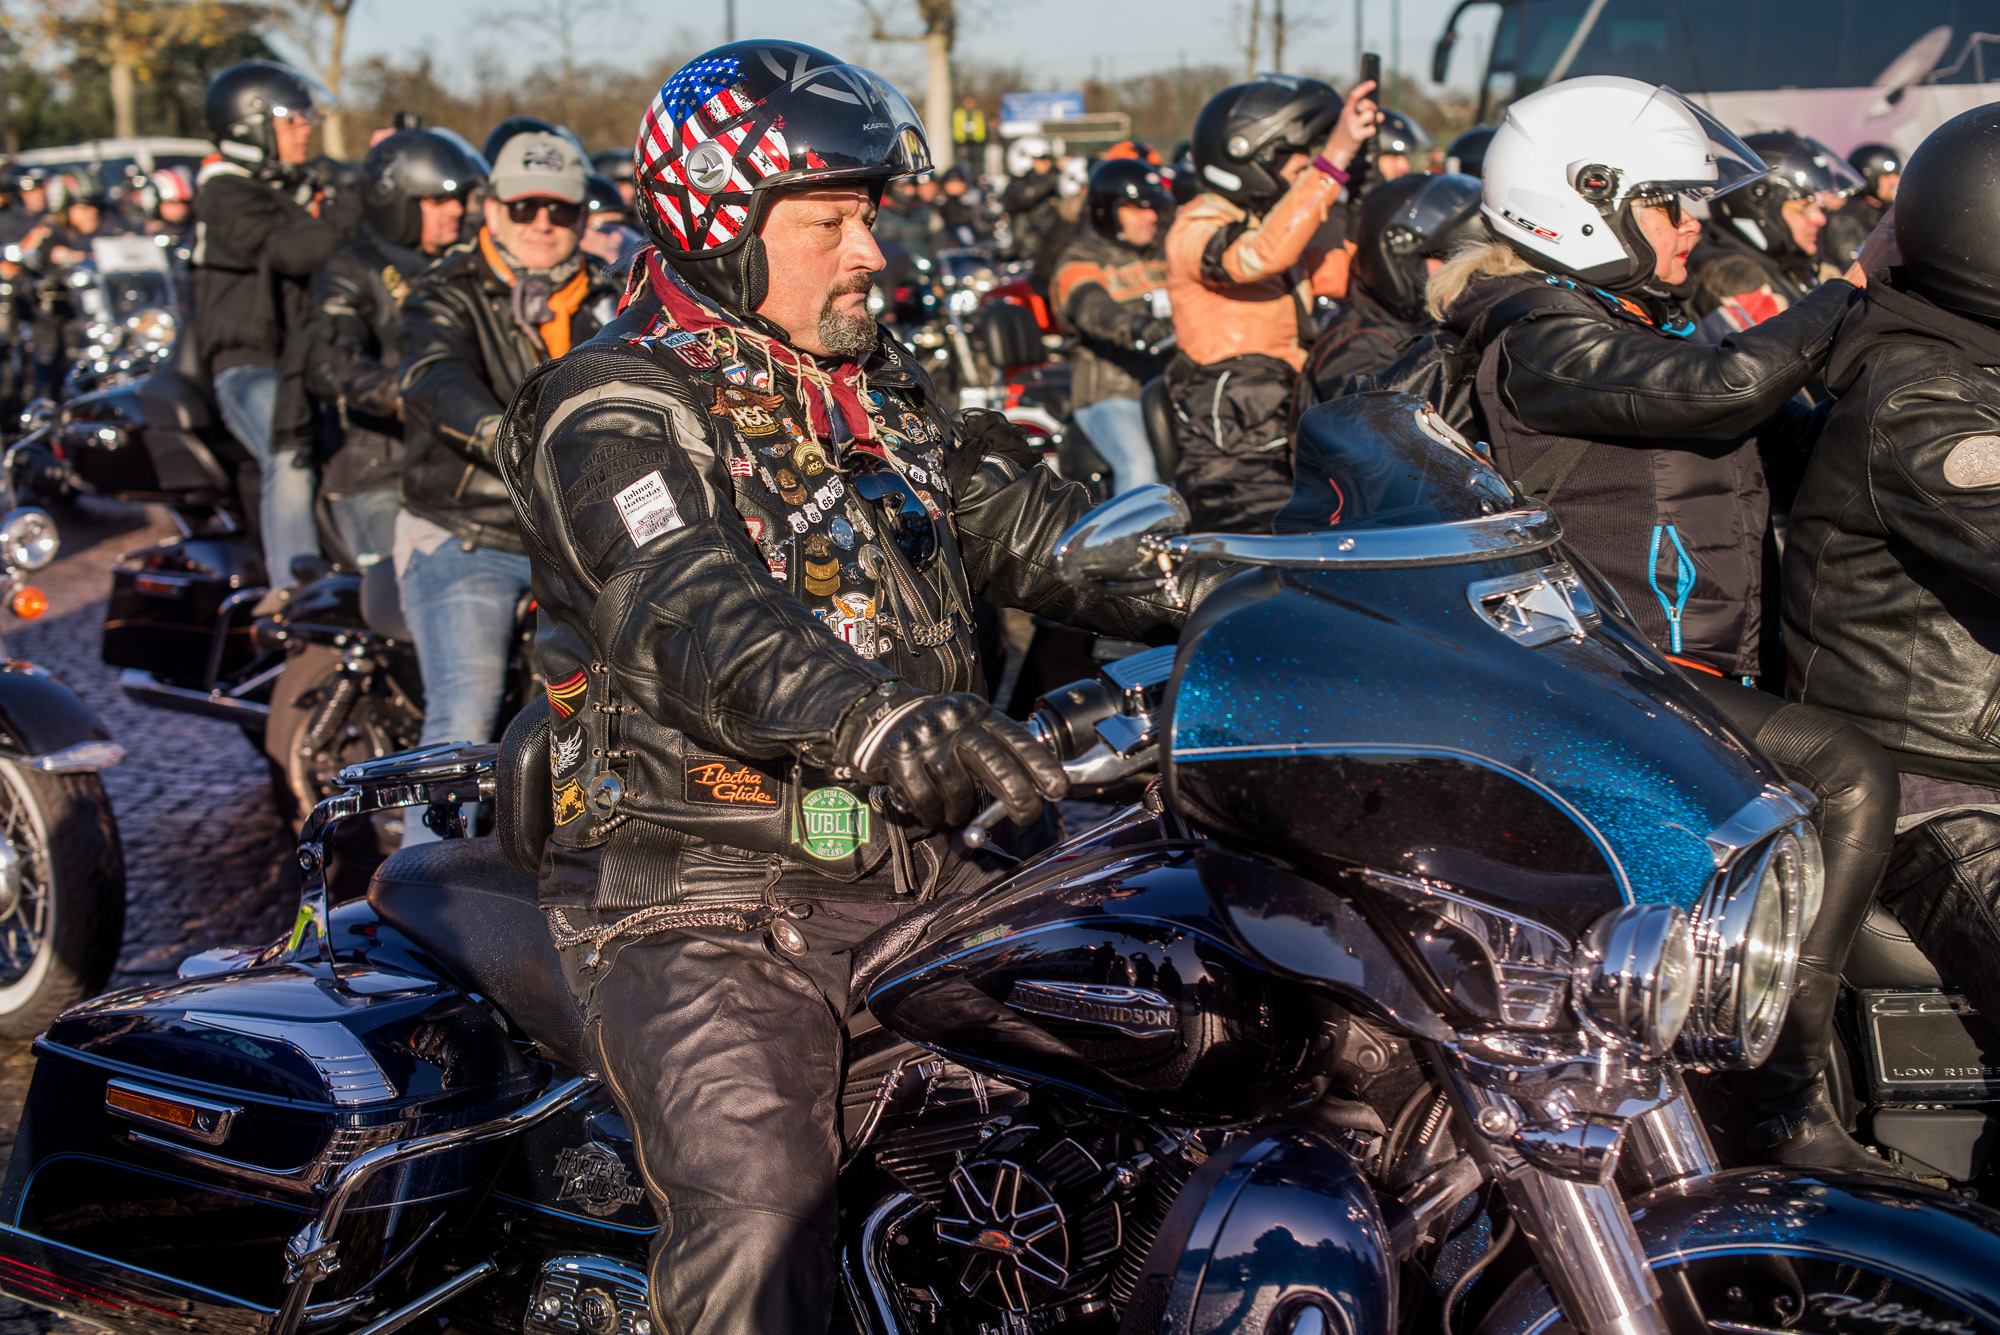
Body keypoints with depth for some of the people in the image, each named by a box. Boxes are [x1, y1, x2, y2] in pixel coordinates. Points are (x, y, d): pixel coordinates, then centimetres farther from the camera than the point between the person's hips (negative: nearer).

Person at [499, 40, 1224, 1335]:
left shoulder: (880, 392, 17)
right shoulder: (615, 410, -8)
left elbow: (1032, 525, 15)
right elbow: (688, 614, -27)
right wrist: (882, 718, -45)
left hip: (909, 867, 7)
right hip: (699, 899, -7)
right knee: (763, 1207, -25)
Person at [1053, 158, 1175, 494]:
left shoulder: (1162, 258, 20)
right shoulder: (1079, 263, -4)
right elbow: (1091, 307, -25)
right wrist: (1135, 327, -46)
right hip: (1110, 395, -6)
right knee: (1139, 469, -28)